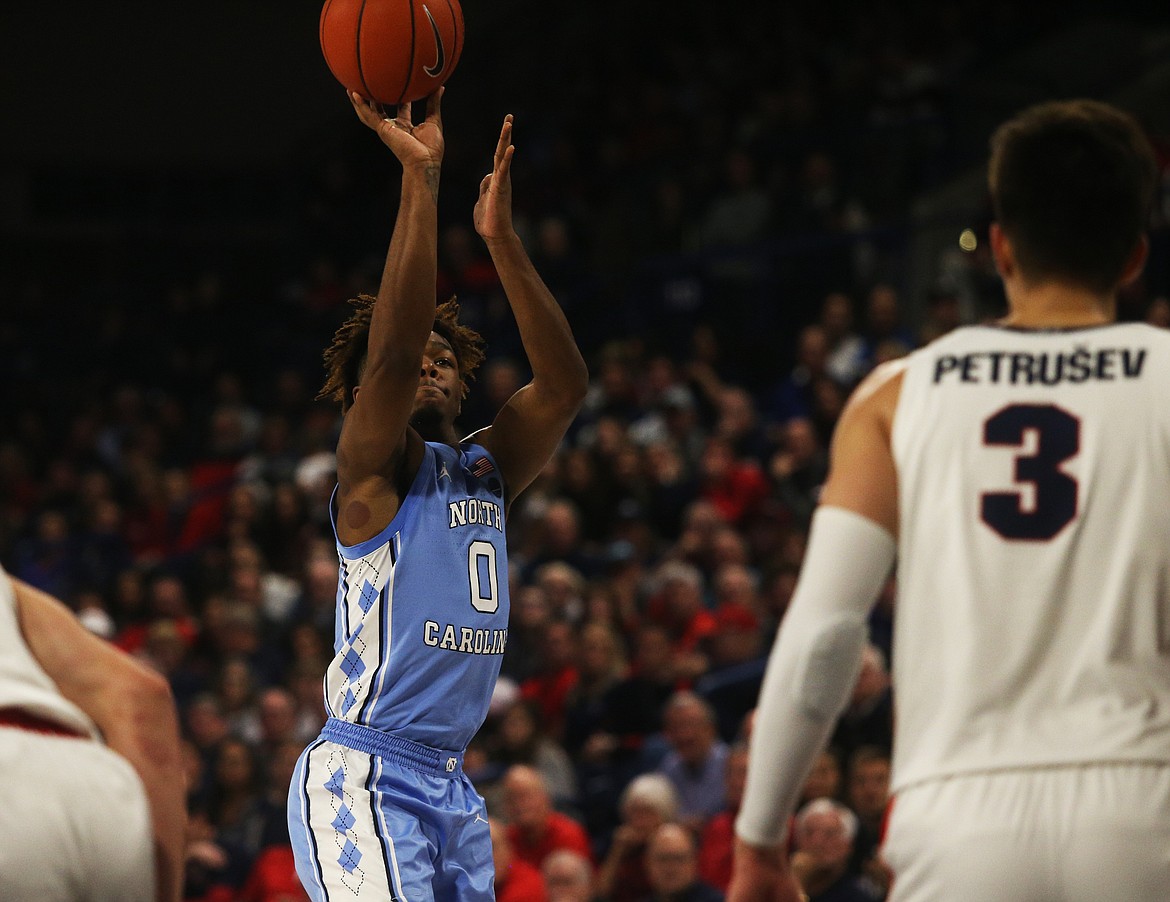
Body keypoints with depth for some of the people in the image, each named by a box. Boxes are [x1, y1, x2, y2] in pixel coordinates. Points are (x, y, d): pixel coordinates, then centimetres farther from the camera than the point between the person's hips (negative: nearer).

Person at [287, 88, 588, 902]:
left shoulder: (487, 473, 14)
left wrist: (501, 237, -8)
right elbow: (389, 351, -20)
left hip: (452, 787, 7)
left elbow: (564, 384, 1)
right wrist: (421, 178, -23)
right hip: (365, 776, -7)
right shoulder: (376, 470, -3)